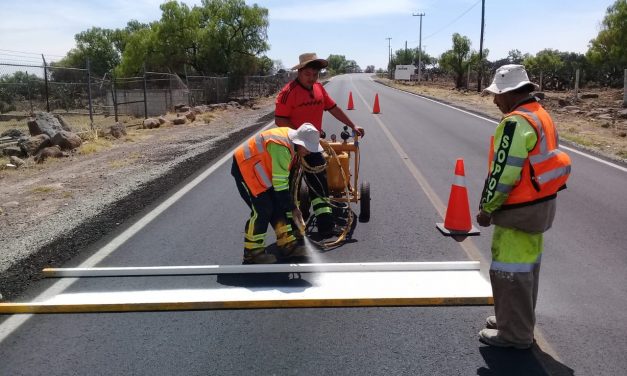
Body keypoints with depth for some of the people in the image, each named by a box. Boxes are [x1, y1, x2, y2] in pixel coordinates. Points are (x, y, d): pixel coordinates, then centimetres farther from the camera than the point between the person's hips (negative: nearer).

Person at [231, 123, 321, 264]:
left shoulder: (291, 138, -2)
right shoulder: (281, 148, -32)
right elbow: (280, 184, -27)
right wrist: (293, 208, -18)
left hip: (259, 169, 10)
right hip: (244, 168, -10)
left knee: (278, 206, 6)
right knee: (263, 210, -13)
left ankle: (287, 244, 15)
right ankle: (252, 252, 1)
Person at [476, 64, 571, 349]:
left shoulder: (515, 122, -21)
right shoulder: (541, 115, 12)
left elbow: (504, 172, -24)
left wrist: (487, 208, -12)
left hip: (519, 209, -10)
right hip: (541, 203, 10)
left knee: (509, 270, 1)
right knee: (527, 265, 20)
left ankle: (514, 334, 13)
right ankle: (520, 321, 37)